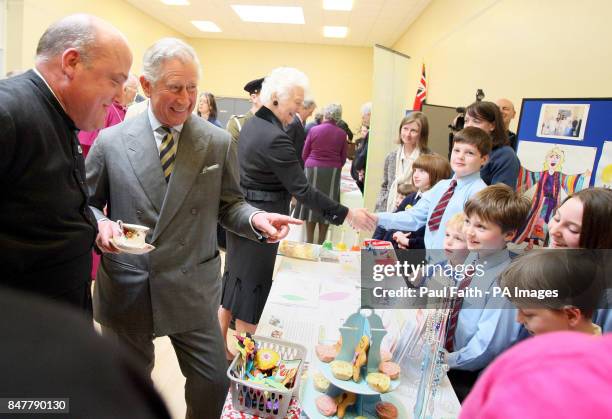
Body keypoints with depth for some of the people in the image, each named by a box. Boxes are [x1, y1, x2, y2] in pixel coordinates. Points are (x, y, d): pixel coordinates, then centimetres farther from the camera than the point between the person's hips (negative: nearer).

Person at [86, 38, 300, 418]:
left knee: (213, 383, 9)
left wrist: (255, 218, -18)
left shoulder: (219, 143, -2)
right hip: (125, 290, 1)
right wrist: (99, 224, -16)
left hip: (193, 289, 0)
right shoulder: (110, 141, -3)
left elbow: (228, 204, 3)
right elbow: (86, 202, 6)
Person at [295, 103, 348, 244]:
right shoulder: (342, 134, -1)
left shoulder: (314, 130, -3)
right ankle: (321, 242, 13)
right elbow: (343, 158, 3)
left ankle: (309, 242, 11)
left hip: (312, 169, 0)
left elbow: (304, 154, 1)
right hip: (333, 172, 1)